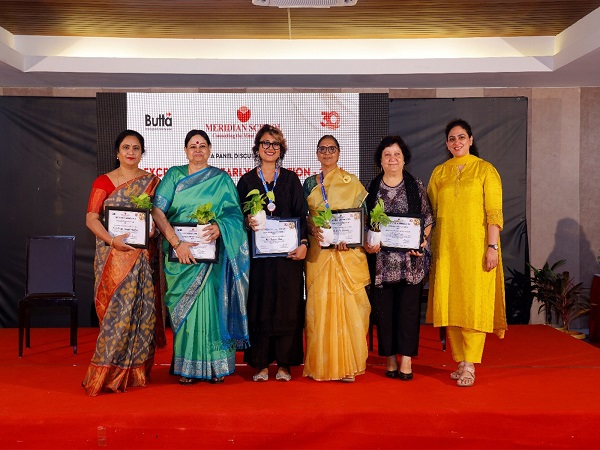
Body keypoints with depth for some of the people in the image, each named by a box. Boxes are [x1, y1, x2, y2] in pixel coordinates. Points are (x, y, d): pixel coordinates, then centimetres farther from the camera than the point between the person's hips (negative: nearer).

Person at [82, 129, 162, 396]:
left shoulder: (151, 181, 10)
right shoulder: (104, 181, 4)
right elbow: (91, 218, -4)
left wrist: (154, 227, -11)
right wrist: (112, 239, -20)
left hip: (143, 254, 2)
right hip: (114, 256, -2)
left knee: (140, 308, 2)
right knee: (116, 308, -4)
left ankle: (135, 370, 14)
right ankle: (109, 372, 7)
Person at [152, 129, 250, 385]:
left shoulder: (222, 179, 10)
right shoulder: (174, 175, 8)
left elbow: (234, 213, 2)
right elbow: (158, 211, -4)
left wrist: (219, 226, -21)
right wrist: (176, 243, -16)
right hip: (181, 255, 0)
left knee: (211, 304, -2)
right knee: (185, 307, 2)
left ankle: (215, 364, 9)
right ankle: (187, 366, 11)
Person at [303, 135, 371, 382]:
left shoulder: (351, 182, 7)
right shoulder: (310, 183, 14)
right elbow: (302, 216, 11)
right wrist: (312, 228, -10)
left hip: (347, 252, -2)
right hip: (318, 252, 2)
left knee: (347, 305, -4)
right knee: (319, 306, 0)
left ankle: (346, 365, 5)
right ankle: (321, 364, 10)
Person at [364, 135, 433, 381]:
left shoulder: (416, 186, 6)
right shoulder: (372, 188, 7)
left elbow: (428, 220, 8)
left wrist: (421, 240, -8)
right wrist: (367, 244, -6)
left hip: (411, 259, -1)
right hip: (381, 258, 1)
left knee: (409, 306, -1)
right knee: (384, 307, 4)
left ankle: (406, 358, 8)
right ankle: (389, 358, 15)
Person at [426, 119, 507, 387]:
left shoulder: (485, 170, 2)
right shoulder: (439, 173, 12)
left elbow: (494, 212, -4)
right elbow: (431, 211, 12)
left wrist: (492, 246, -11)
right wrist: (428, 246, 6)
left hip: (476, 246, -3)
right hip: (446, 247, 4)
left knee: (474, 302, -4)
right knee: (450, 302, 4)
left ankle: (469, 365, 0)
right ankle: (460, 362, 14)